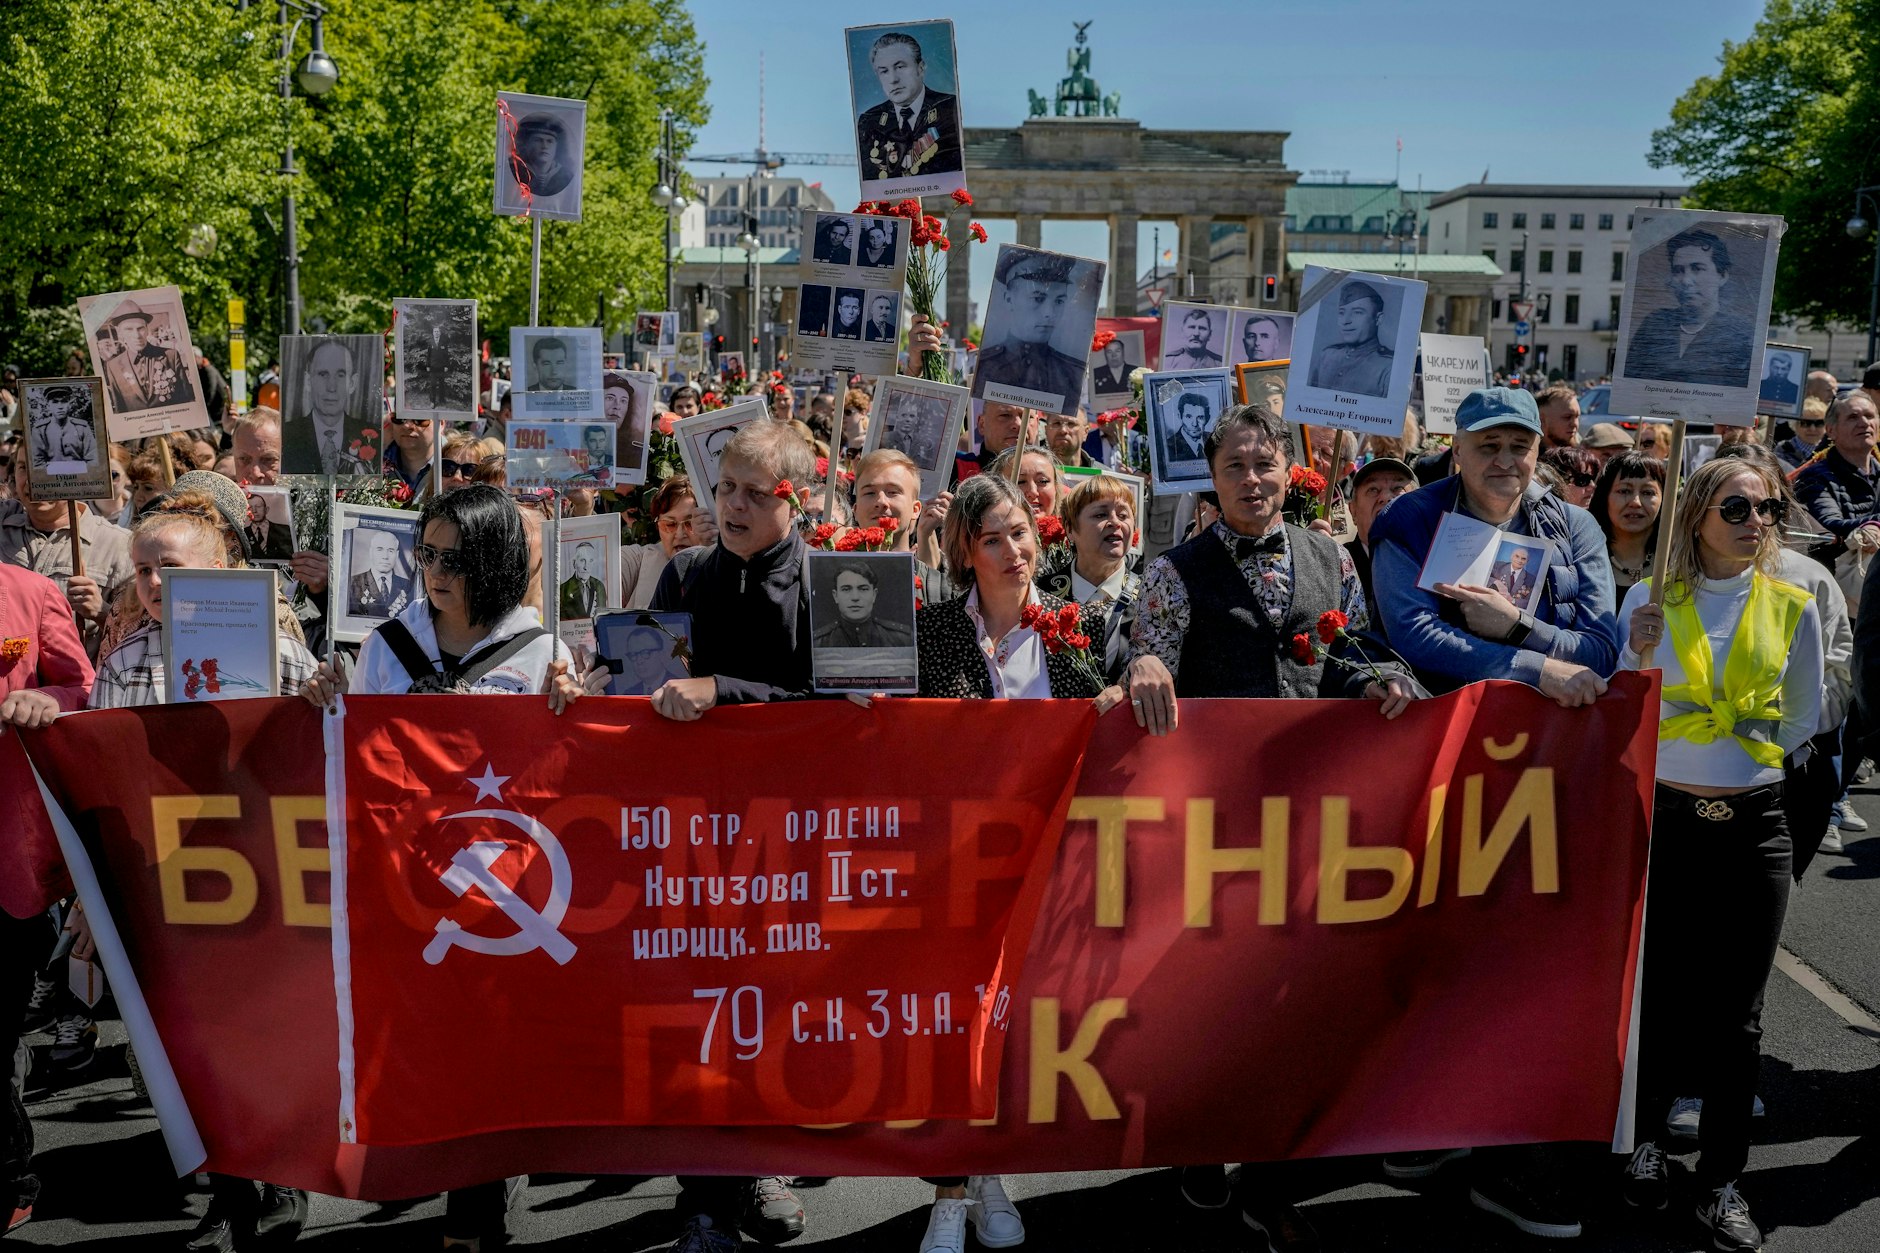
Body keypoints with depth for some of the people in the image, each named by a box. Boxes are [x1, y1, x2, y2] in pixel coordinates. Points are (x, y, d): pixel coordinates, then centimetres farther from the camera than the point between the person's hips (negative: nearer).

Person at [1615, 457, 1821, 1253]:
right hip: (1667, 820, -1)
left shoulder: (1792, 607, 3)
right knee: (1660, 996, 6)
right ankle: (1644, 1138, 29)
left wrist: (1744, 744, 1)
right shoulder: (1650, 600, 0)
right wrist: (1641, 662, -13)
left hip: (1754, 826, 1)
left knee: (1736, 1014, 6)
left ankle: (1721, 1181, 18)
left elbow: (1804, 717, 14)